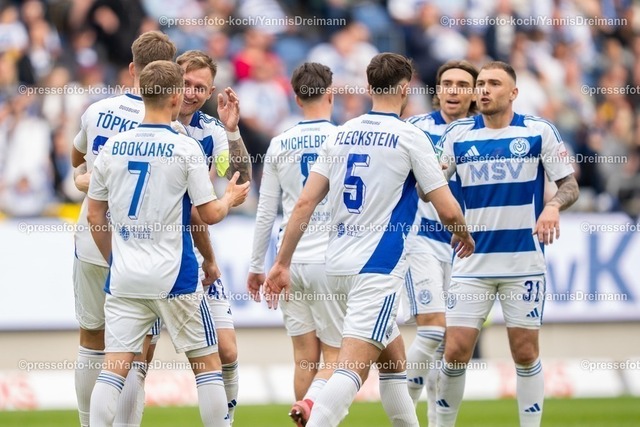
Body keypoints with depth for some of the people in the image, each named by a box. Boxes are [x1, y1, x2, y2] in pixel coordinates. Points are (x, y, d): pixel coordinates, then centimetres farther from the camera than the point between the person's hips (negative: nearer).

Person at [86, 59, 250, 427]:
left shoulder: (113, 146, 4)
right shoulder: (186, 148, -8)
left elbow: (95, 216, 9)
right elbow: (210, 214, -5)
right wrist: (230, 199, 16)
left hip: (123, 278, 3)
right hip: (173, 278, -3)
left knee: (114, 367, 0)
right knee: (207, 362, 10)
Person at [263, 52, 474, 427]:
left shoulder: (341, 134, 10)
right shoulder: (409, 136, -5)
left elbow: (305, 204, 6)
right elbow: (448, 211, -6)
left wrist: (282, 263, 11)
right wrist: (465, 236, 15)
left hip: (339, 265, 7)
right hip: (379, 268, -7)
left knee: (393, 360, 20)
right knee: (353, 370, -14)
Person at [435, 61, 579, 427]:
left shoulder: (540, 132, -1)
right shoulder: (458, 135, 4)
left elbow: (570, 185, 0)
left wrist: (553, 206, -21)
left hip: (524, 260, -1)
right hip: (472, 263, 1)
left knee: (525, 352, 2)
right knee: (456, 351, -4)